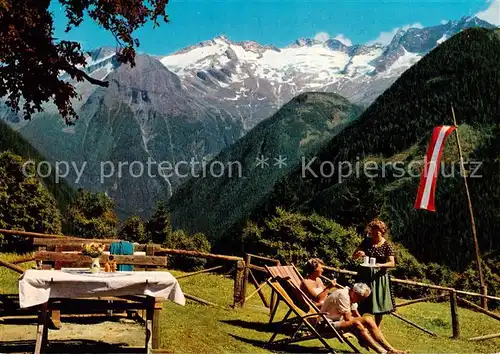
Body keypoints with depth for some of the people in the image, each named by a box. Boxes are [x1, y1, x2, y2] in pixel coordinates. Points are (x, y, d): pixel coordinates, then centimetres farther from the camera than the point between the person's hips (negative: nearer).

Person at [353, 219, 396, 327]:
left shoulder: (386, 245, -5)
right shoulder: (366, 241, 2)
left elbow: (392, 263, -11)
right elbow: (353, 256, 5)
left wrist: (380, 265, -29)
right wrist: (358, 254, -18)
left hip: (378, 276, -2)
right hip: (364, 275, 2)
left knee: (379, 303, 5)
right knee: (361, 301, 4)